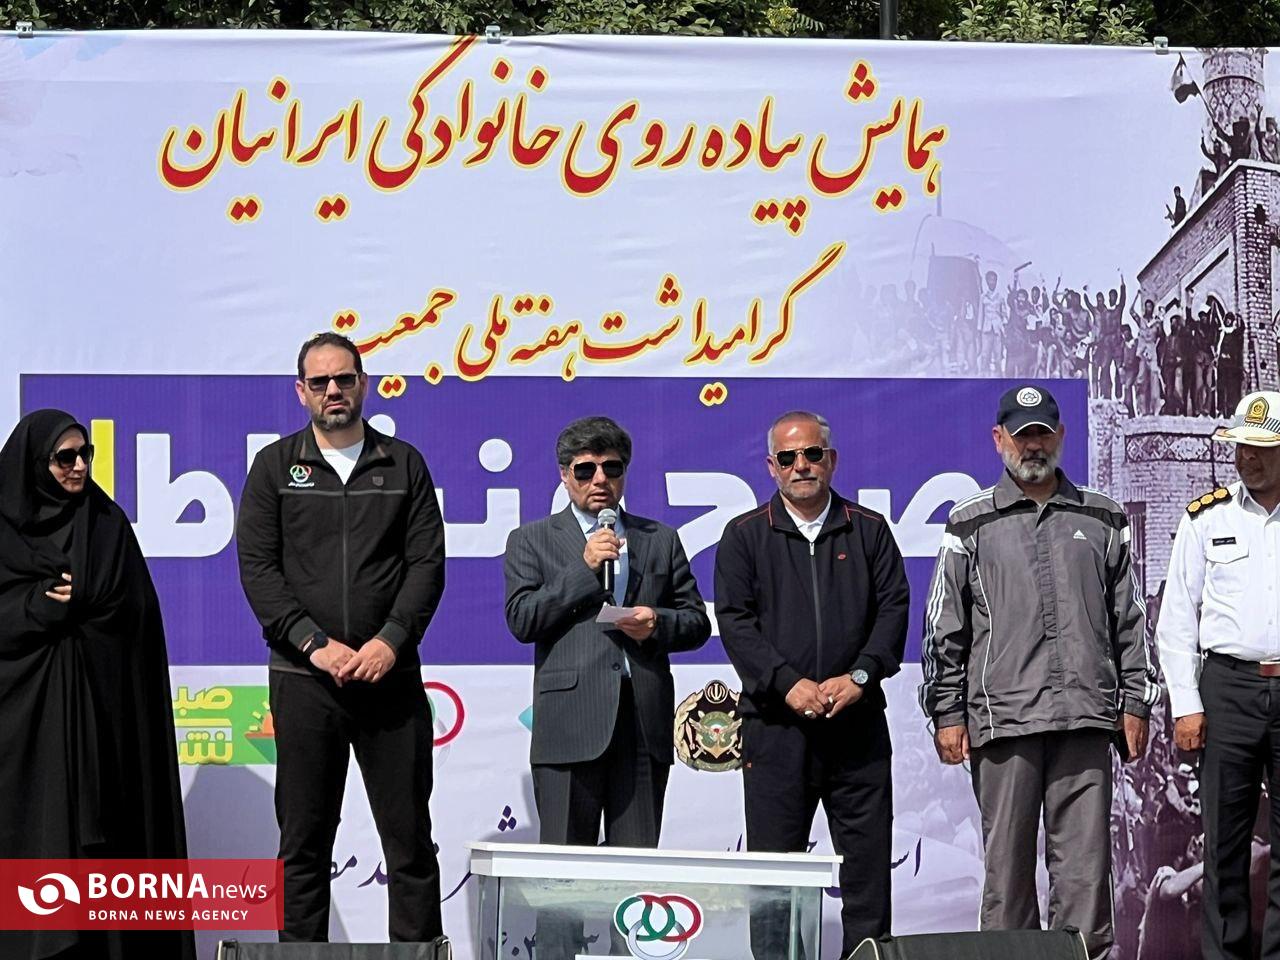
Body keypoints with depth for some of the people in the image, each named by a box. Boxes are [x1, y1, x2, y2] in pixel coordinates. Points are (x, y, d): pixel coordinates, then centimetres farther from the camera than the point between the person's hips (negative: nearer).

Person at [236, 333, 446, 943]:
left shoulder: (404, 465, 9)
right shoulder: (276, 467, 7)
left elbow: (427, 563, 3)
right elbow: (257, 567, -1)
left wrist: (391, 641, -11)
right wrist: (317, 645, -12)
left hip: (391, 675, 1)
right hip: (303, 679, 0)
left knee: (410, 835, 1)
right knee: (304, 840, 3)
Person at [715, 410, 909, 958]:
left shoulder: (869, 531, 12)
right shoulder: (745, 536, 8)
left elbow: (893, 609, 5)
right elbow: (734, 620, -1)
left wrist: (859, 676, -10)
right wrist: (788, 682, -13)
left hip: (857, 721, 1)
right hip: (775, 723, -1)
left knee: (867, 860, 1)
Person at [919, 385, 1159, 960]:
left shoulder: (1102, 520, 14)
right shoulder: (971, 525, 8)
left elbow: (1129, 619, 16)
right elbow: (943, 628, 7)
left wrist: (1135, 701, 10)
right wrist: (946, 713, 1)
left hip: (1086, 717, 1)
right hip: (1003, 714, -1)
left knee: (1085, 857, -2)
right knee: (1007, 858, 1)